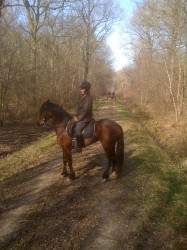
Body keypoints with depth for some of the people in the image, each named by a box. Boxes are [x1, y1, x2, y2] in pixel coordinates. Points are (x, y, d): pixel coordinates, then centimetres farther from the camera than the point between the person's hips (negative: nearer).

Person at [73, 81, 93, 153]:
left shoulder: (88, 98, -17)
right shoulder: (83, 97, 13)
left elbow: (85, 111, -22)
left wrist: (78, 119, -19)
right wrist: (76, 116, 9)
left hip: (85, 118, -11)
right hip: (81, 117, 11)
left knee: (77, 130, -31)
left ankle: (79, 147, -18)